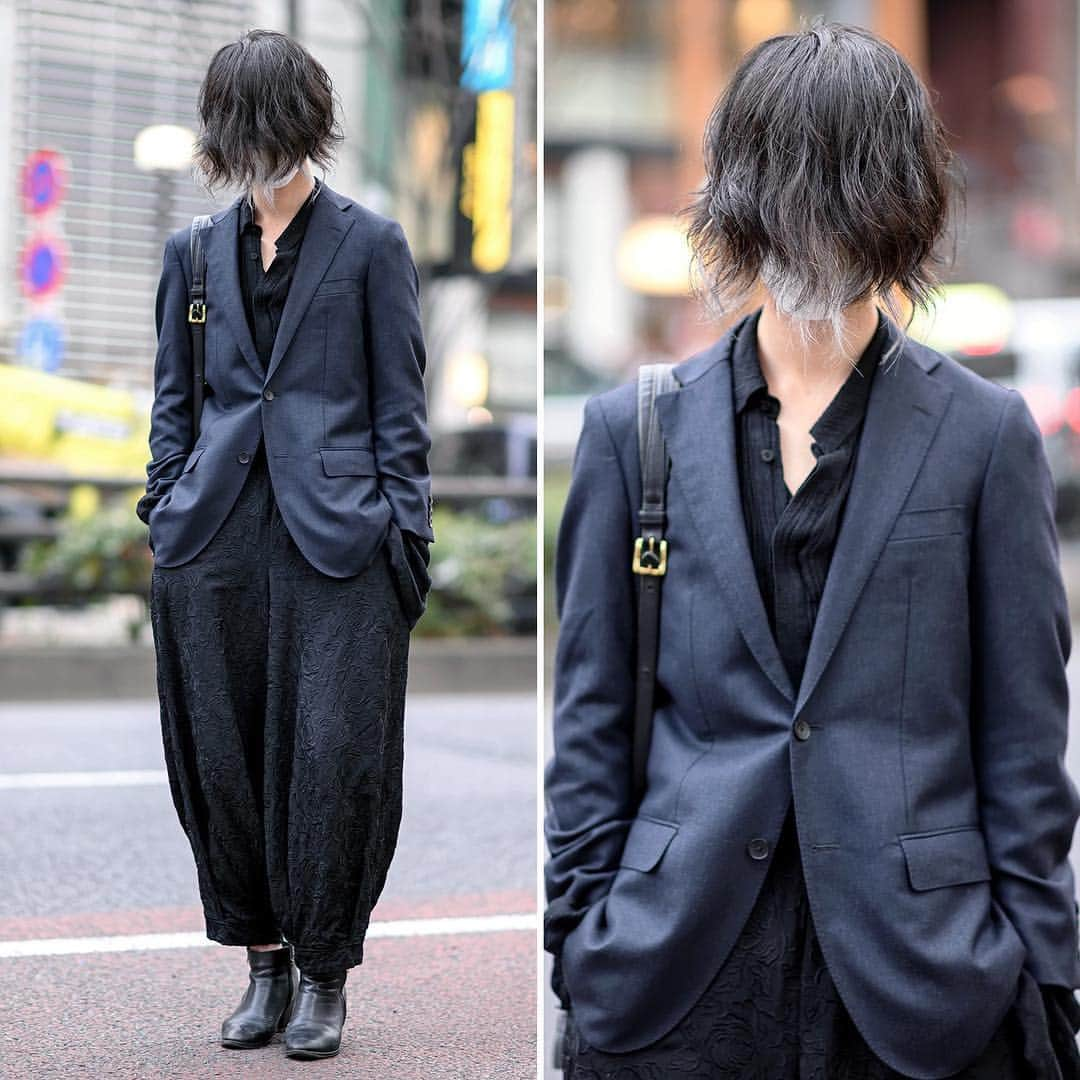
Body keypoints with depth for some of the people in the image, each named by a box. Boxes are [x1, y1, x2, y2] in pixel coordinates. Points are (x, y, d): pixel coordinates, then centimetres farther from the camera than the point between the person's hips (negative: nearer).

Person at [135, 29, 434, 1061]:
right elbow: (174, 402, 17)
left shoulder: (369, 243, 5)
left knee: (334, 754, -6)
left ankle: (323, 972, 9)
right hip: (216, 538, 4)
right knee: (221, 754, 4)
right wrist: (163, 516, 7)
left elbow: (400, 407, 4)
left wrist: (402, 533, -3)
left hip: (338, 538, -3)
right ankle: (264, 961, 20)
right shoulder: (195, 252, 14)